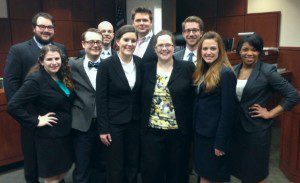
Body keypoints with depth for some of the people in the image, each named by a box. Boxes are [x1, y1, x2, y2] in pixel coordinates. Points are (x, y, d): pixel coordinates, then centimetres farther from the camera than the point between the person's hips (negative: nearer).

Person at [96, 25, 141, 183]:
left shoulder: (140, 63, 0)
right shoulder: (107, 64, -12)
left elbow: (141, 94, 7)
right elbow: (101, 99, -10)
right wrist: (103, 129, -11)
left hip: (135, 122, 4)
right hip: (114, 123, -4)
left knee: (133, 165, 16)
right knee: (115, 167, 9)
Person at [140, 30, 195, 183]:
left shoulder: (187, 68, -2)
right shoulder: (146, 69, 4)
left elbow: (194, 99, 0)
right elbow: (141, 100, 7)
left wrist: (189, 127, -4)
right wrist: (141, 128, 4)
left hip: (179, 132, -1)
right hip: (151, 132, 1)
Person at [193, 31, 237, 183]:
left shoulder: (225, 73, -17)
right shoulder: (203, 71, 8)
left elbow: (227, 111, -19)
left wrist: (220, 142, -18)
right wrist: (196, 128, 9)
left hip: (214, 135, -7)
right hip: (201, 132, 8)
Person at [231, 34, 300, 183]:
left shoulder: (267, 71, -12)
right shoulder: (234, 70, 3)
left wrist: (270, 114, -13)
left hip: (257, 129, -4)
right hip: (236, 127, 5)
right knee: (240, 168, 18)